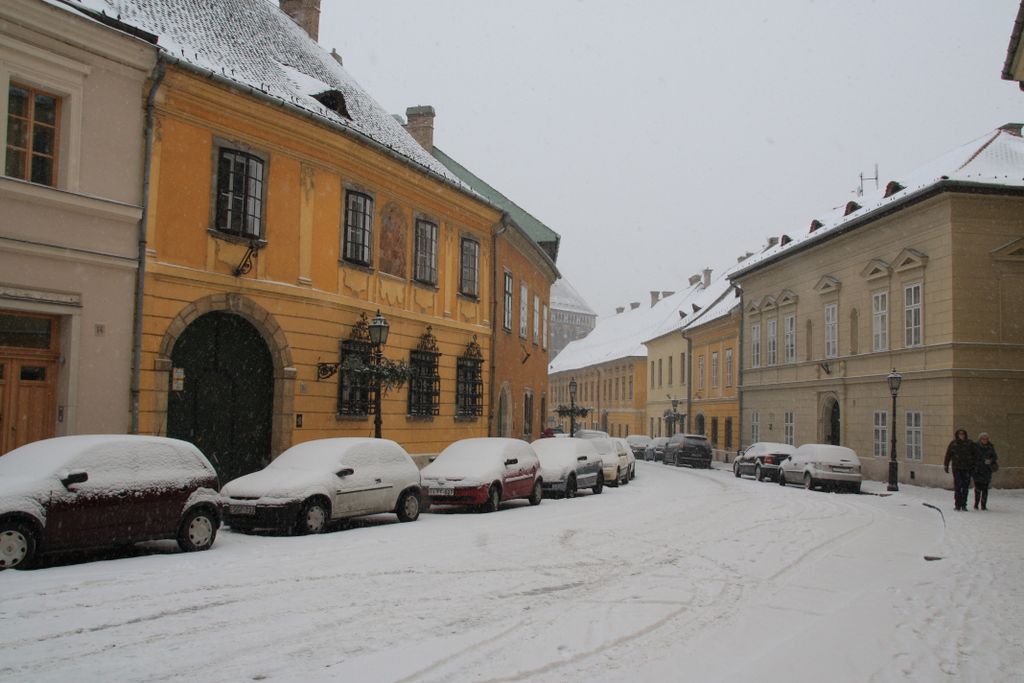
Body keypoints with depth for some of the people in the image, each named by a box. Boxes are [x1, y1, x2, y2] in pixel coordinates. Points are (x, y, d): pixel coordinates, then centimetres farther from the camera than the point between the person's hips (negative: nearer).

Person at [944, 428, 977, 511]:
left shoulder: (970, 443, 3)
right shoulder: (953, 444, 3)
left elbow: (974, 455, 8)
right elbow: (948, 455, 7)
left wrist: (973, 466, 4)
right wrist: (946, 466, 5)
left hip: (967, 469, 1)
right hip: (957, 468, -1)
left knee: (965, 487, 4)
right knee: (957, 486, -6)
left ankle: (964, 505, 13)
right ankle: (958, 505, -1)